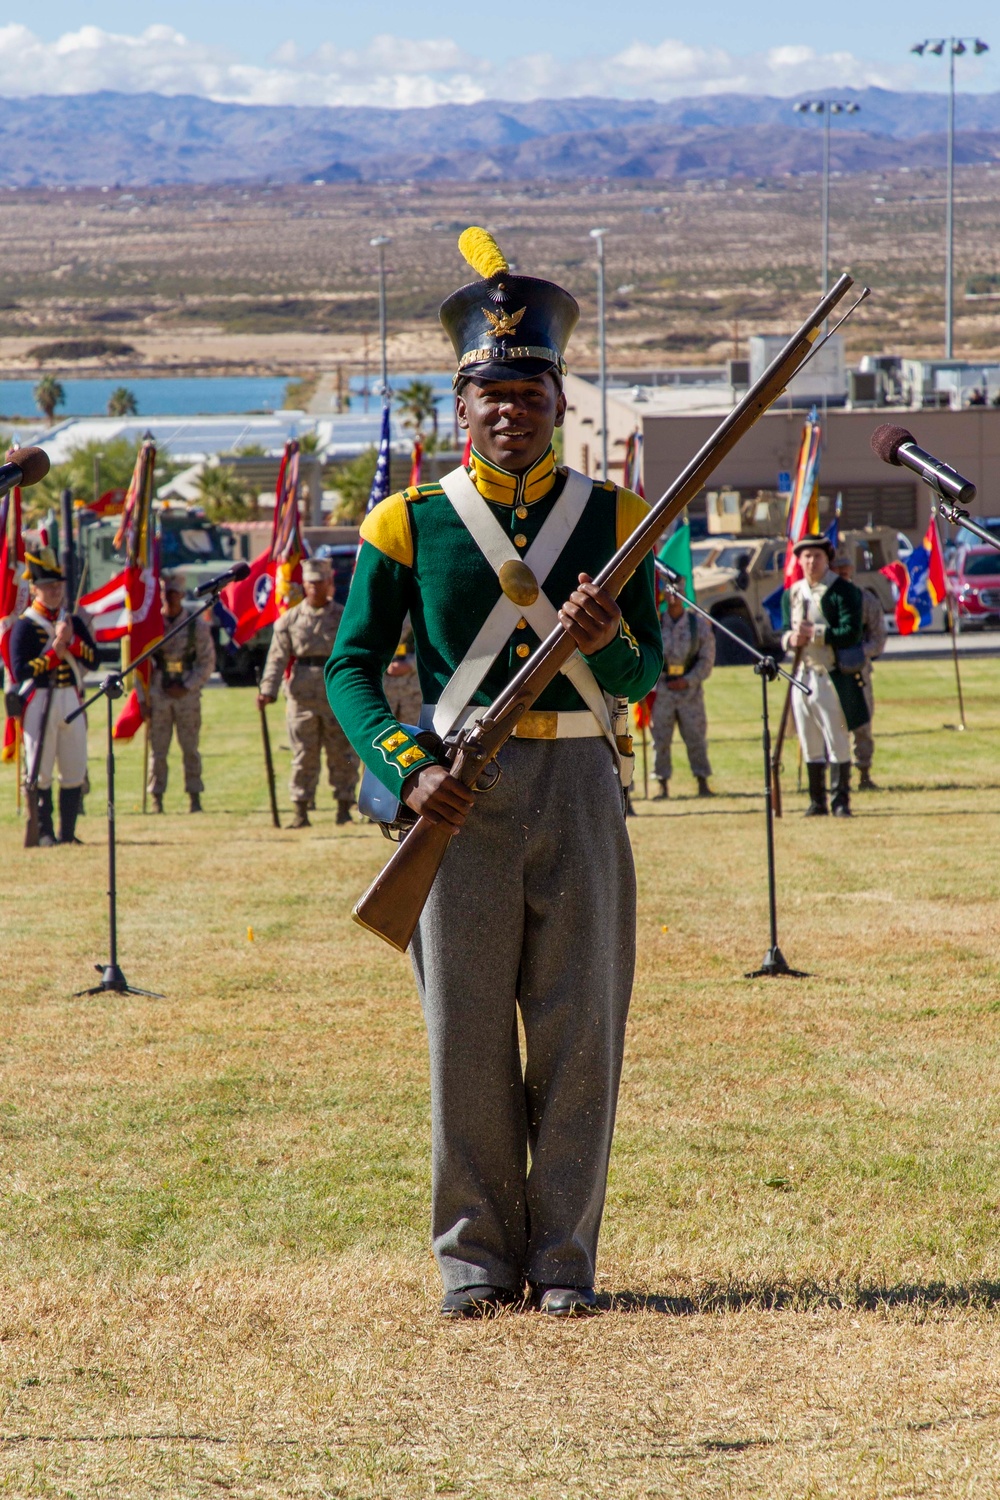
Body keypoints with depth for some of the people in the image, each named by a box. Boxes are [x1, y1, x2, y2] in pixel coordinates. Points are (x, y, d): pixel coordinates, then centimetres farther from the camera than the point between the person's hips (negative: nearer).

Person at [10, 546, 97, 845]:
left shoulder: (74, 621, 13)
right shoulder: (24, 626, -4)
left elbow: (94, 659, 3)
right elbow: (20, 671, -13)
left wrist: (71, 641, -12)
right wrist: (54, 650, -15)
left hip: (72, 700, 5)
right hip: (39, 701, -5)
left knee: (75, 772, 5)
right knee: (40, 772, -3)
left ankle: (67, 832, 12)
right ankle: (44, 832, 2)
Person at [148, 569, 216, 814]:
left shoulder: (197, 624, 1)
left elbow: (207, 663, 2)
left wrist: (186, 687, -8)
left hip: (187, 693, -1)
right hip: (158, 693, 1)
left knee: (190, 748, 2)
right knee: (158, 749, 1)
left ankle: (194, 796, 8)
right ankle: (156, 798, 5)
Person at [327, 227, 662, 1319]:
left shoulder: (612, 518, 7)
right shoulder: (410, 524, 3)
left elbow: (643, 676, 4)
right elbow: (351, 666, 3)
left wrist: (606, 640, -19)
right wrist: (408, 770, -12)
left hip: (578, 784, 1)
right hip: (460, 795, -1)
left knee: (579, 1025, 1)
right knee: (466, 1027, 0)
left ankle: (563, 1255, 10)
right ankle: (477, 1254, 11)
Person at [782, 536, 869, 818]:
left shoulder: (843, 592, -6)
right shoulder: (792, 594, 13)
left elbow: (850, 633, -15)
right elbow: (785, 634, 17)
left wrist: (814, 633, -19)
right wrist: (791, 639, -7)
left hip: (833, 677, -6)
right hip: (803, 675, 6)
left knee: (837, 741, -3)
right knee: (810, 742, 8)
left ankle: (841, 801, 1)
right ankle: (817, 802, 14)